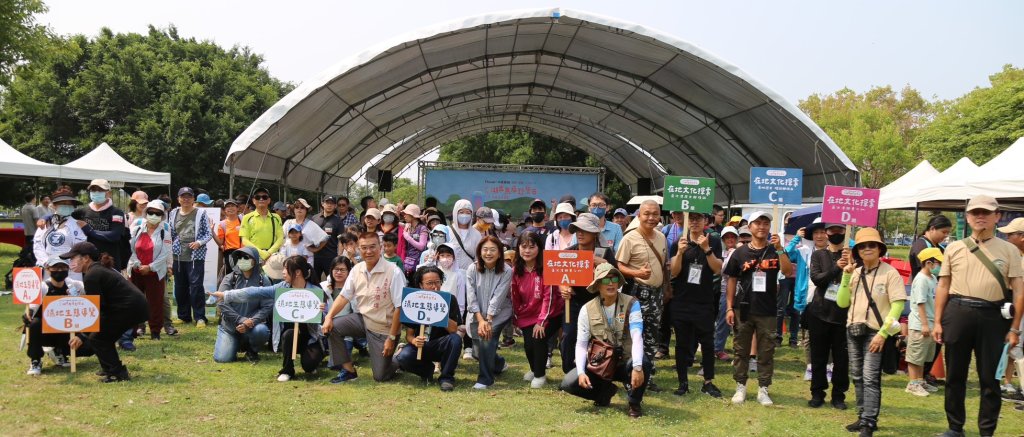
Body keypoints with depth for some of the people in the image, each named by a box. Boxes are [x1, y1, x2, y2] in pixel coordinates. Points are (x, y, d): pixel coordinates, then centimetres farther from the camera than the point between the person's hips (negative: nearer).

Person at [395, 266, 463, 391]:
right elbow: (409, 334, -3)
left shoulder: (449, 300, -7)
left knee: (456, 339, -33)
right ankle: (427, 369, 4)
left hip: (441, 347, -1)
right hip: (421, 347, 1)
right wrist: (414, 341, -27)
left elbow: (453, 330, -18)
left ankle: (446, 377, -13)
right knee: (403, 357, -31)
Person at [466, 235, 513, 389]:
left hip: (499, 313, -3)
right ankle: (499, 364, 36)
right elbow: (471, 297, -12)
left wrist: (488, 321, -24)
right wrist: (481, 320, -20)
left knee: (486, 337, -26)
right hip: (477, 314, 3)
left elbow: (497, 298, -19)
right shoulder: (472, 270, -7)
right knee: (479, 349, 1)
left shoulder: (506, 272, -13)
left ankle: (485, 379, -9)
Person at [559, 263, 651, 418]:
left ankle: (634, 403, -5)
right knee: (569, 383, -19)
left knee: (644, 363, -36)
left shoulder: (631, 304, -12)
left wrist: (637, 367, -38)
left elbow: (637, 336, -24)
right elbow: (581, 344, -5)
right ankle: (605, 391, 13)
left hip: (626, 363, -2)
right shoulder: (587, 309, -5)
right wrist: (581, 372, -21)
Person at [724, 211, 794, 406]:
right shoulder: (740, 252, 3)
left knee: (766, 352, 5)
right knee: (741, 351, 7)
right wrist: (729, 307, -1)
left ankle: (763, 389, 13)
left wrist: (780, 249, -24)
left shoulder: (775, 251, 2)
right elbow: (732, 281, 5)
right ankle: (741, 387, 17)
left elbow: (789, 272, -14)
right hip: (743, 310, 0)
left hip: (767, 311, 0)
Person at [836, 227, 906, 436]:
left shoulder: (890, 273, -7)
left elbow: (898, 305, -12)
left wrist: (882, 333, -16)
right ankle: (863, 417, 20)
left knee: (870, 378, -11)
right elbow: (842, 303, 6)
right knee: (857, 377, 11)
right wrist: (845, 277, -4)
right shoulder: (854, 273, 9)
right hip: (853, 331, 6)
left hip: (875, 332, -6)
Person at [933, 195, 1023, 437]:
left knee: (990, 378, 4)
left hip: (993, 316, -1)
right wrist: (937, 322, 4)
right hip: (957, 313, 1)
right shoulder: (954, 248, 9)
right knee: (955, 375, 9)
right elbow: (943, 286, 10)